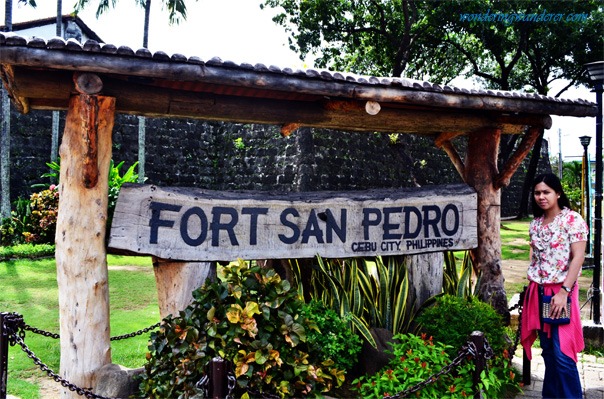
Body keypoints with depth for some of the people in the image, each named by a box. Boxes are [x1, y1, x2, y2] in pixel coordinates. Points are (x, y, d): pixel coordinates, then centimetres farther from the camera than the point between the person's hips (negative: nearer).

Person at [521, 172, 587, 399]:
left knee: (562, 353, -9)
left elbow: (578, 258, -12)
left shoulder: (572, 220, -7)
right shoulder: (535, 224, 11)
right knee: (547, 351, 12)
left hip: (561, 292, -6)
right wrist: (532, 290, 14)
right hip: (537, 293, 6)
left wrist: (563, 291, -18)